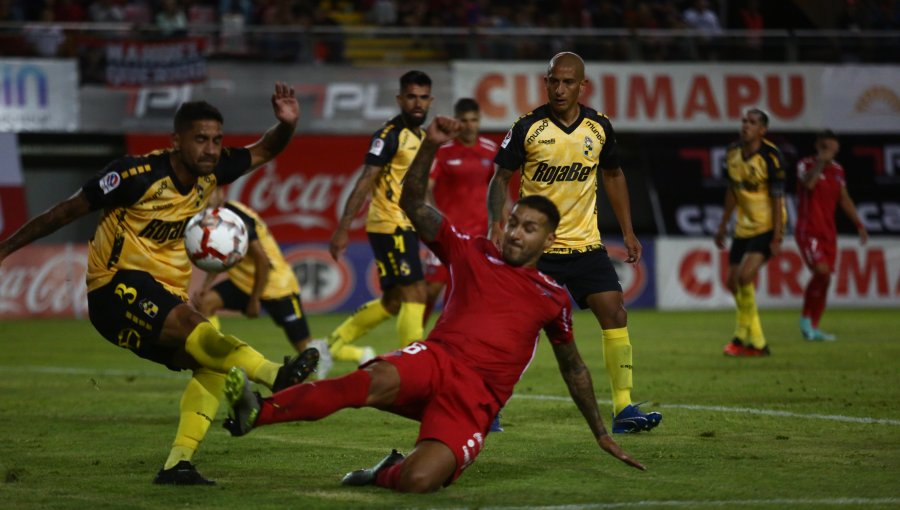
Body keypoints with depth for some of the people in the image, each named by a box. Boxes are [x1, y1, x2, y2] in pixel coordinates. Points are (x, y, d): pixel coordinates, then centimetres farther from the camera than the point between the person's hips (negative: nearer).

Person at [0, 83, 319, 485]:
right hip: (116, 289, -8)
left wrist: (287, 124, -11)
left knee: (213, 364, -14)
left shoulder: (211, 173, 3)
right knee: (190, 324, -33)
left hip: (164, 297, 8)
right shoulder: (137, 174, -16)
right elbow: (68, 211, -9)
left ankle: (177, 464, -17)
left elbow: (264, 151, 13)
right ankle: (276, 376, -49)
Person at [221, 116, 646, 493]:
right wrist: (431, 146, -10)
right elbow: (413, 204, 5)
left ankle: (387, 473, 8)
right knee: (379, 379, -39)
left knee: (418, 481, -30)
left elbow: (573, 367, 29)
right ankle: (257, 412, -50)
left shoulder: (553, 298, 16)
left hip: (475, 399, 0)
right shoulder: (472, 253, 13)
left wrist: (601, 434, 33)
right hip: (437, 358, 0)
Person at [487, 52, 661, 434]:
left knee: (615, 313, -8)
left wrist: (628, 231, 13)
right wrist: (496, 225, -18)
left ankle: (623, 409, -4)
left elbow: (613, 175, 16)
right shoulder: (527, 127, -9)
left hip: (585, 244, 3)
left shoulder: (599, 127, 1)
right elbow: (501, 177, -3)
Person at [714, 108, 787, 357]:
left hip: (766, 227, -7)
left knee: (744, 276, -21)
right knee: (733, 282, 6)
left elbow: (777, 198, -17)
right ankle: (755, 341, 19)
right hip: (743, 227, 8)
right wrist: (723, 224, 16)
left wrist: (777, 236, -20)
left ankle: (743, 337, -5)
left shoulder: (770, 156, -16)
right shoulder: (733, 152, 4)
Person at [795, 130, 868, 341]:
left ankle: (813, 328, 11)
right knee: (821, 271, -22)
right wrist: (820, 163, -35)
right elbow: (808, 184, -30)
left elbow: (844, 199, 21)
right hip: (808, 231, -7)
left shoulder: (837, 170, 11)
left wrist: (859, 224, 18)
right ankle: (806, 318, -5)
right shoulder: (806, 165, -8)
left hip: (828, 232, 7)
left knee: (825, 279, 4)